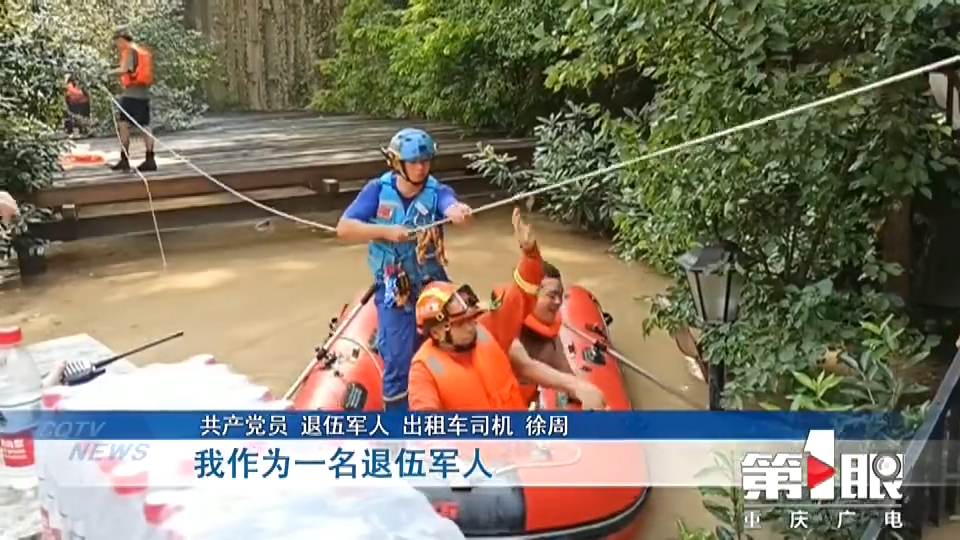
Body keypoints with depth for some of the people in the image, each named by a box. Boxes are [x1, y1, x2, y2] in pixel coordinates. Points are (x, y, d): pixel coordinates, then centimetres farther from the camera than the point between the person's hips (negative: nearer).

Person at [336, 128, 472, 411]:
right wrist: (386, 231, -25)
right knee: (398, 363, -2)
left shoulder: (436, 192, -9)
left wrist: (459, 211, -56)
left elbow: (450, 207, -33)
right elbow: (344, 228, -14)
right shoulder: (378, 190, -8)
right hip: (393, 292, -1)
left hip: (433, 289, 1)